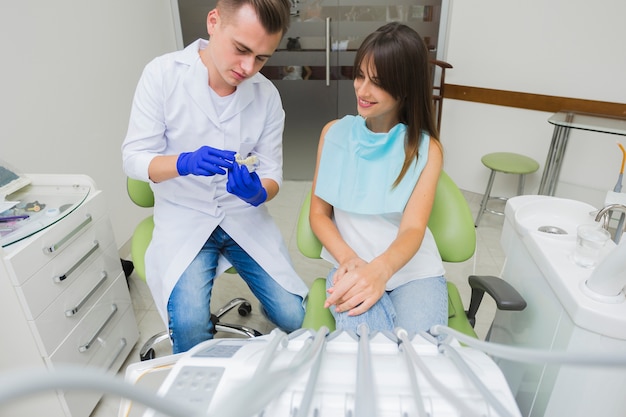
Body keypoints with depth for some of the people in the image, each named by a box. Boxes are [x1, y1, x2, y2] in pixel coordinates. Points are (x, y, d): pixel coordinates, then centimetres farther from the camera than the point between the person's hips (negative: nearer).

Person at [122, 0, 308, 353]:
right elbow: (133, 158, -10)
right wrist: (185, 163, -31)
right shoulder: (163, 74, -11)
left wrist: (257, 192, -26)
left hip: (245, 216, 2)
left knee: (294, 317, -7)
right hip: (183, 218, -2)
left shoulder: (267, 95, -5)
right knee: (188, 325, -22)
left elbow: (272, 173, -2)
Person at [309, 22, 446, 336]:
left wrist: (379, 270, -37)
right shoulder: (334, 133, 2)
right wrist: (349, 259, -17)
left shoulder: (426, 148, -4)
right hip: (353, 266, 0)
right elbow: (319, 213, 2)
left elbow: (413, 228, -14)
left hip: (415, 270, 1)